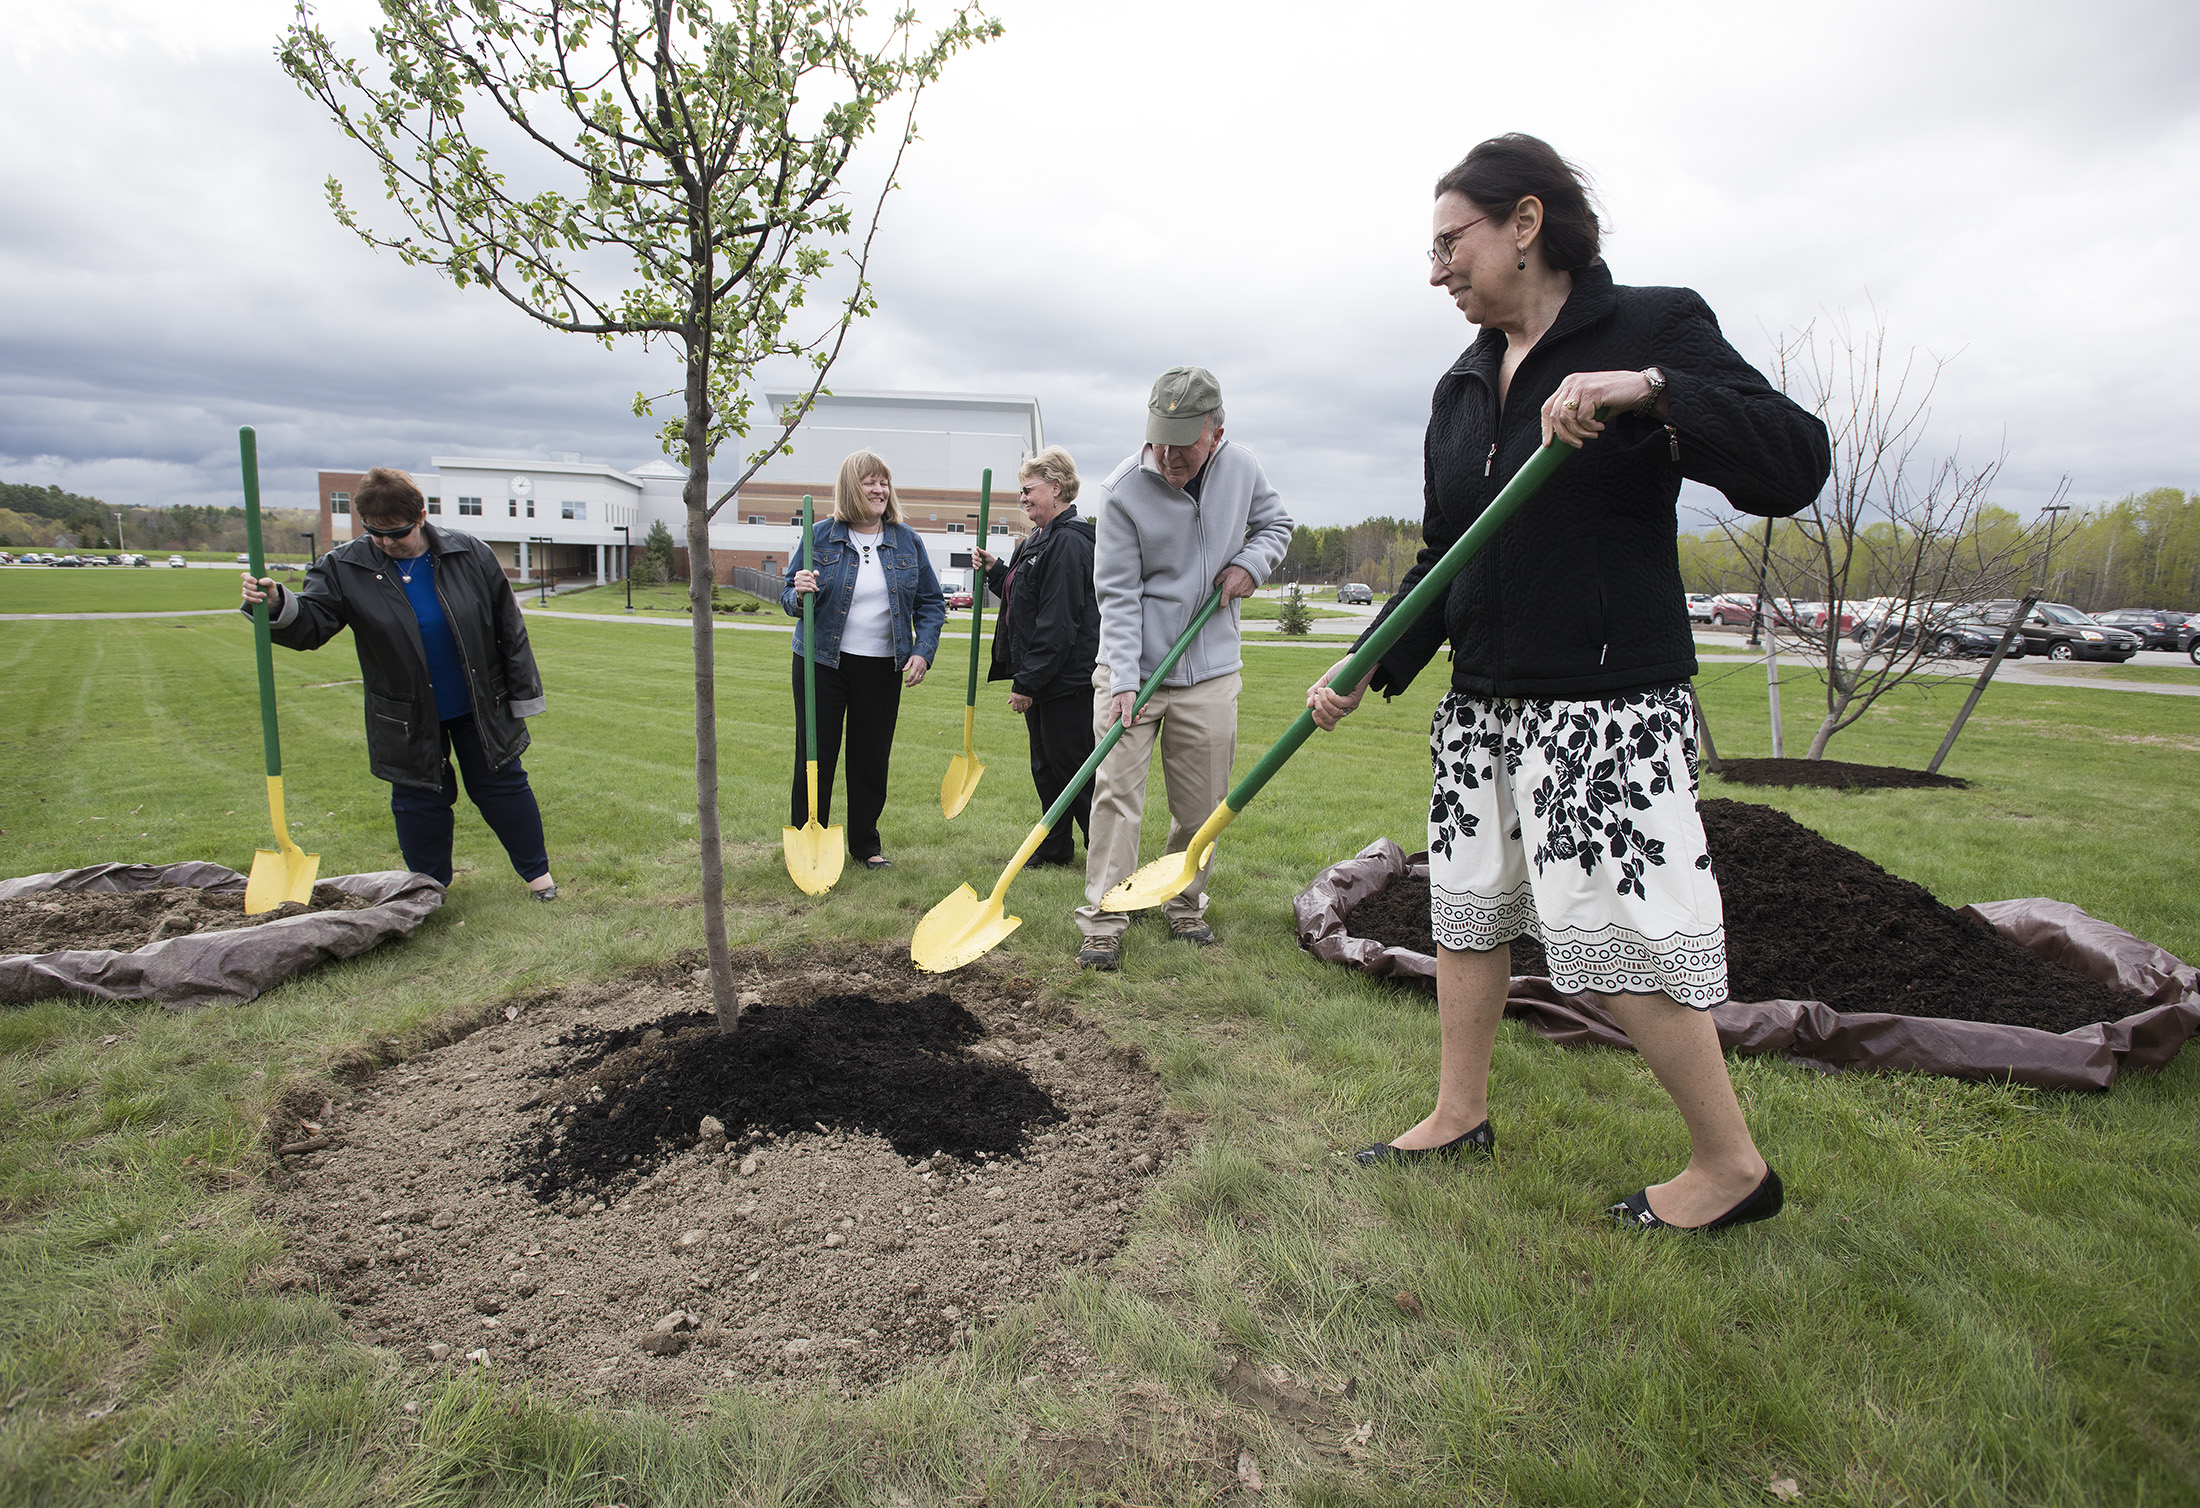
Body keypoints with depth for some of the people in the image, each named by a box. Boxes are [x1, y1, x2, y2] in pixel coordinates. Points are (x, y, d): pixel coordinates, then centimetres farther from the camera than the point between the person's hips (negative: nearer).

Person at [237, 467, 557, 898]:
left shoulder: (470, 554, -9)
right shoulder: (344, 569, -7)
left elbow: (509, 628, -4)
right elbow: (311, 624, -12)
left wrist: (524, 695, -2)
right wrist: (276, 606, -35)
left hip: (481, 708, -1)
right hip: (409, 722, 1)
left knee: (503, 787, 8)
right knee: (418, 800, 10)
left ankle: (536, 870, 26)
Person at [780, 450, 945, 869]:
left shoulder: (907, 540, 4)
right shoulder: (820, 536, -1)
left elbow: (931, 602, 8)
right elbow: (787, 595, 3)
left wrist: (923, 652, -5)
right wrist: (799, 593, -21)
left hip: (882, 668, 2)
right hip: (822, 662, -2)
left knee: (872, 757, 8)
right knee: (815, 755, 2)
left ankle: (866, 843, 23)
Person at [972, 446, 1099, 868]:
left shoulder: (1068, 542, -17)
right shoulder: (1039, 540, 15)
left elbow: (1058, 622, -23)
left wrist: (1028, 682, -21)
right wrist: (994, 570, 8)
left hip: (1068, 680, -10)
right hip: (1041, 677, 10)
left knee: (1073, 766, -3)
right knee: (1046, 765, 17)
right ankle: (1056, 847, 30)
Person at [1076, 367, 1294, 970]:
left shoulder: (1242, 468, -2)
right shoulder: (1125, 489, -14)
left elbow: (1275, 522, 18)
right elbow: (1118, 594, -13)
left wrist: (1250, 562, -4)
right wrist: (1124, 680, -21)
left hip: (1210, 671, 4)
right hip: (1132, 669, -3)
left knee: (1202, 802, 10)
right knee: (1117, 792, -5)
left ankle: (1185, 905, 28)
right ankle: (1104, 921, 4)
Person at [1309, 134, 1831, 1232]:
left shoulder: (1655, 327, -5)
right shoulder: (1462, 387, 12)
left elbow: (1793, 468, -14)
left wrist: (1649, 391, -27)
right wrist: (1370, 669, 5)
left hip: (1610, 702, -7)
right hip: (1483, 699, 7)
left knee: (1623, 934, -4)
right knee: (1465, 905, 13)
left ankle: (1730, 1162, 19)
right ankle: (1460, 1113, 31)